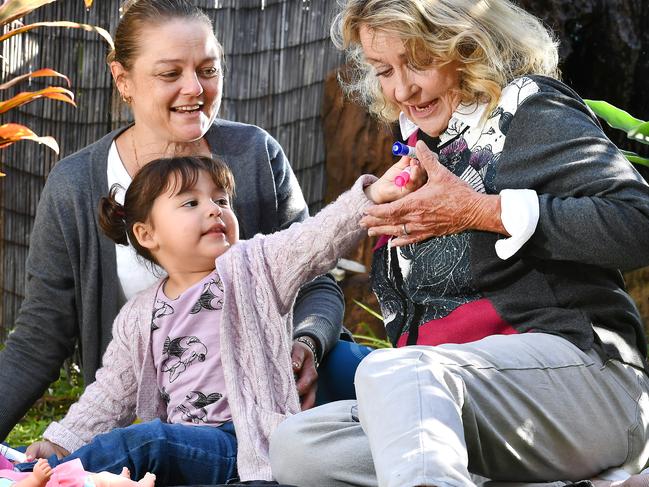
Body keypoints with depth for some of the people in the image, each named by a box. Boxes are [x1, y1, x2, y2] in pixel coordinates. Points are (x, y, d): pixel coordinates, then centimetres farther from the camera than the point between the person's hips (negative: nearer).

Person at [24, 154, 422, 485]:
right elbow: (112, 394, 24)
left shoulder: (254, 267, 3)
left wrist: (372, 195, -31)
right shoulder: (138, 318, 17)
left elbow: (318, 239, -13)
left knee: (132, 442, -28)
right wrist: (61, 441, 12)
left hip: (243, 443, -6)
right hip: (179, 444, 6)